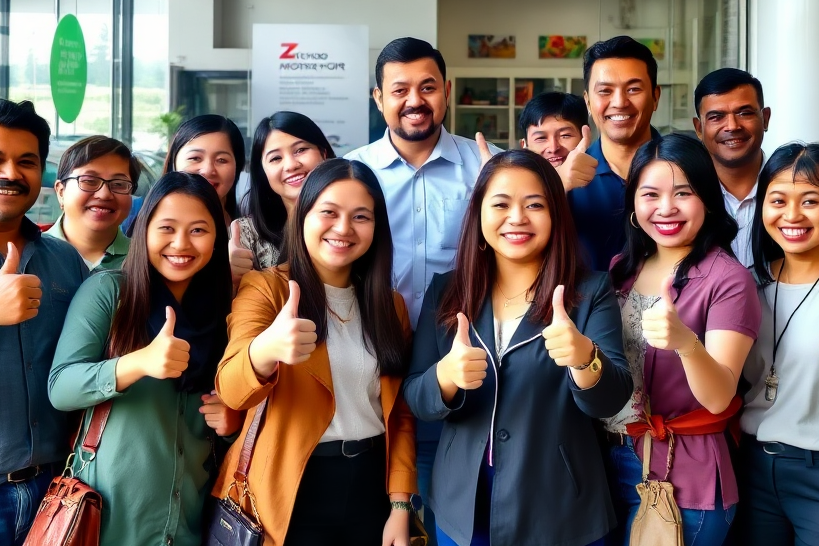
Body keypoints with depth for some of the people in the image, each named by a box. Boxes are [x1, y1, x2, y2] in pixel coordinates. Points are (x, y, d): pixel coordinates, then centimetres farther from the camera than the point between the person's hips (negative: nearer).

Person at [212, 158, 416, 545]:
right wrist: (267, 348, -44)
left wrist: (400, 503, 0)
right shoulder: (265, 288, -7)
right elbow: (232, 390, -23)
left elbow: (400, 412, 9)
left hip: (371, 485, 4)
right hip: (295, 492, -3)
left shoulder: (389, 303, 7)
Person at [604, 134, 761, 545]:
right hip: (611, 461, 6)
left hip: (683, 477, -5)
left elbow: (718, 398, -24)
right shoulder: (621, 268, 5)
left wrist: (685, 342, -42)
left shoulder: (728, 279, -14)